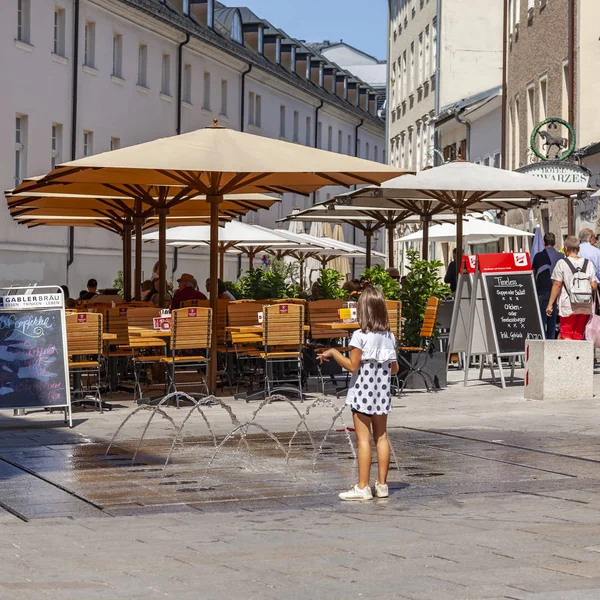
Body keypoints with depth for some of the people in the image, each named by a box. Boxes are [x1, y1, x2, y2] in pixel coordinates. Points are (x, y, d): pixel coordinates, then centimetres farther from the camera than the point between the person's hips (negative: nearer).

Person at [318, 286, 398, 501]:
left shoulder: (360, 336, -15)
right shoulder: (389, 336, 3)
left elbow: (352, 366, -15)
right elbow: (394, 369, 7)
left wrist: (333, 352, -3)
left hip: (363, 393, -6)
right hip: (382, 393, 6)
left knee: (363, 439, -4)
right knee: (381, 436, 11)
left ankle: (362, 487, -3)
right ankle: (382, 484, 15)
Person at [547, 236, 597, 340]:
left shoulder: (562, 263, -5)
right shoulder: (588, 263, 6)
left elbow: (557, 285, -8)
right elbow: (594, 286, 3)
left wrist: (550, 304, -3)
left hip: (568, 307, -4)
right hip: (585, 307, 4)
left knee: (566, 335, 2)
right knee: (578, 336, 12)